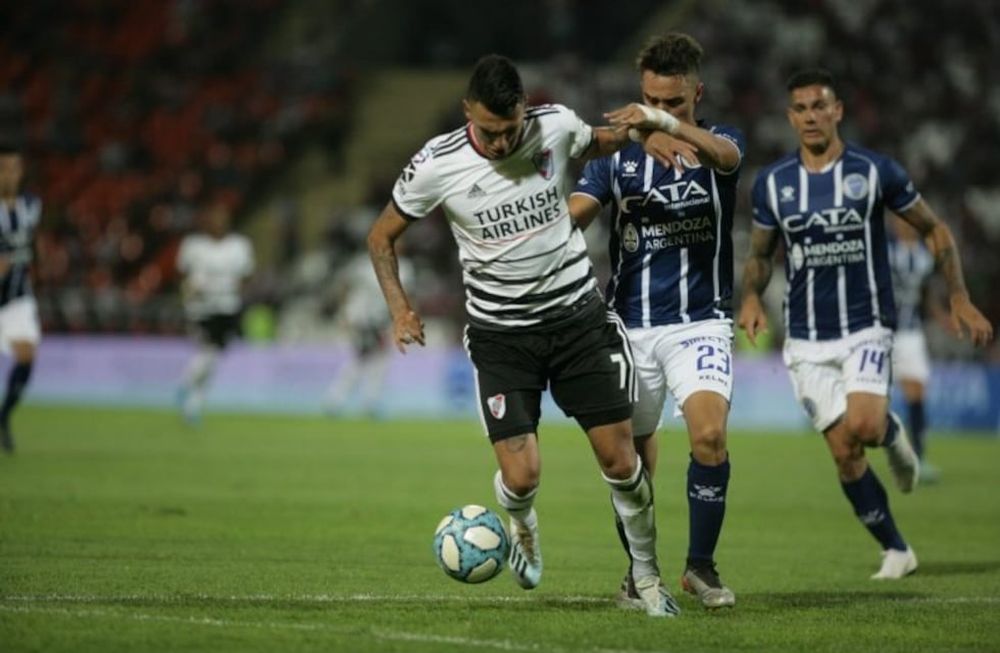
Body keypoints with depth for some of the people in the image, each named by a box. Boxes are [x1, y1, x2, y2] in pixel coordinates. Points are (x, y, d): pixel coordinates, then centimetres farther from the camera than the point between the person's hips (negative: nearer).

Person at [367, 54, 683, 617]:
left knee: (620, 458, -3)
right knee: (522, 475, -11)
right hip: (501, 332, -1)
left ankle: (647, 575, 19)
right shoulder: (436, 166, -14)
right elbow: (382, 236, 2)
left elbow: (598, 143, 17)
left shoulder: (556, 126, -9)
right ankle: (523, 528, 27)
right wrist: (401, 310, -11)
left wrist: (642, 127, -4)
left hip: (578, 316, 1)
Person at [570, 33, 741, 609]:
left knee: (710, 433, -22)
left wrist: (668, 128, -45)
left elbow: (724, 155, -25)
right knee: (633, 457, 7)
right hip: (631, 325, 2)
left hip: (701, 323, -2)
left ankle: (702, 565, -6)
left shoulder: (721, 142, 1)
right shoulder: (618, 155, 5)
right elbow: (572, 216, -4)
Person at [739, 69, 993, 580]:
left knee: (864, 427, -27)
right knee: (843, 452, -2)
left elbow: (934, 229, 6)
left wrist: (959, 299, -2)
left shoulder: (876, 172, -5)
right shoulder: (772, 183, 2)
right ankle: (896, 550, 14)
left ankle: (891, 430, 9)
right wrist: (751, 297, -7)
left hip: (866, 329, -2)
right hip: (807, 340, 2)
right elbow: (759, 255, 14)